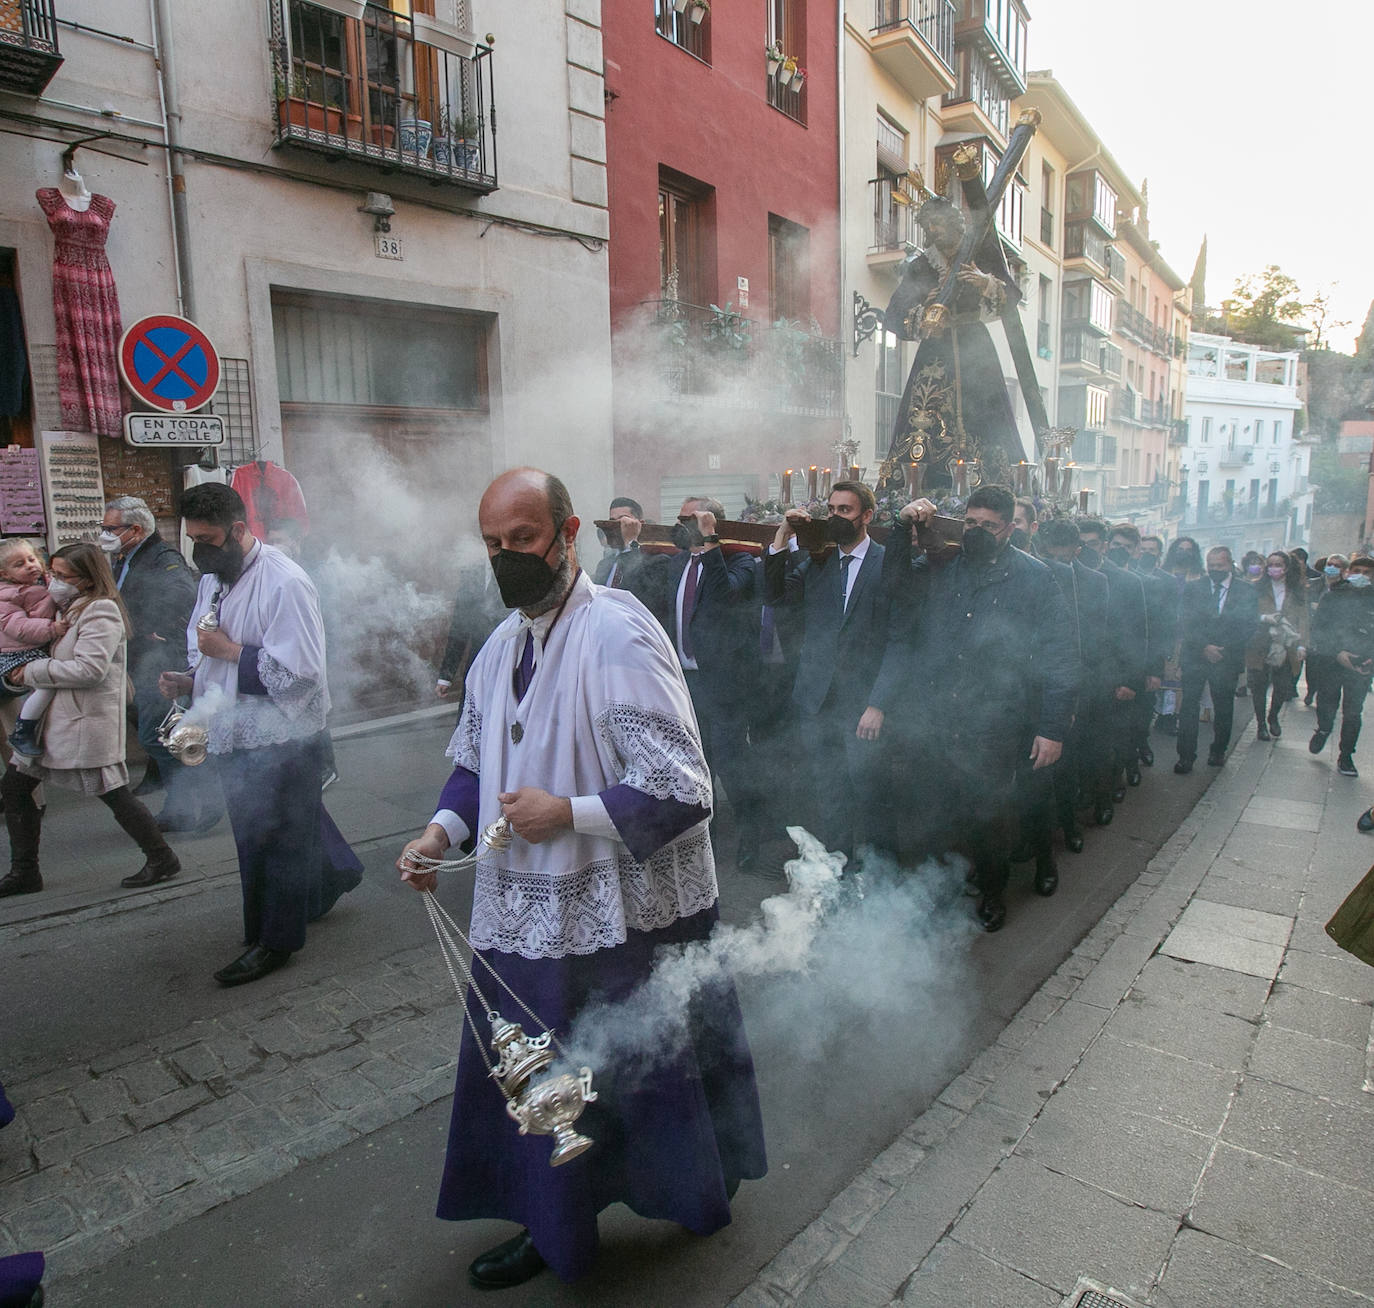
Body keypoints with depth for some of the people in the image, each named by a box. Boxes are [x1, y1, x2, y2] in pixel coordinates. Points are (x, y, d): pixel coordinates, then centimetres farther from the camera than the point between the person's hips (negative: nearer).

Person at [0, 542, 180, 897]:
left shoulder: (101, 611, -15)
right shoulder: (69, 608, 16)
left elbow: (89, 668, -23)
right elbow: (58, 657, 21)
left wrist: (32, 672, -15)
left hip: (87, 721, -10)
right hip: (54, 717, 10)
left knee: (112, 793, -3)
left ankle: (161, 859, 11)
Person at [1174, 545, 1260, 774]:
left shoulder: (1246, 592, 4)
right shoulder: (1192, 588, 5)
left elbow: (1250, 626, -1)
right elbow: (1185, 623, -2)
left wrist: (1224, 650, -11)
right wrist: (1204, 646, -14)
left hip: (1227, 660, 0)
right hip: (1194, 657, 0)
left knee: (1223, 709, 10)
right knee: (1189, 706, -3)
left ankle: (1218, 751, 27)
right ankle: (1186, 755, 3)